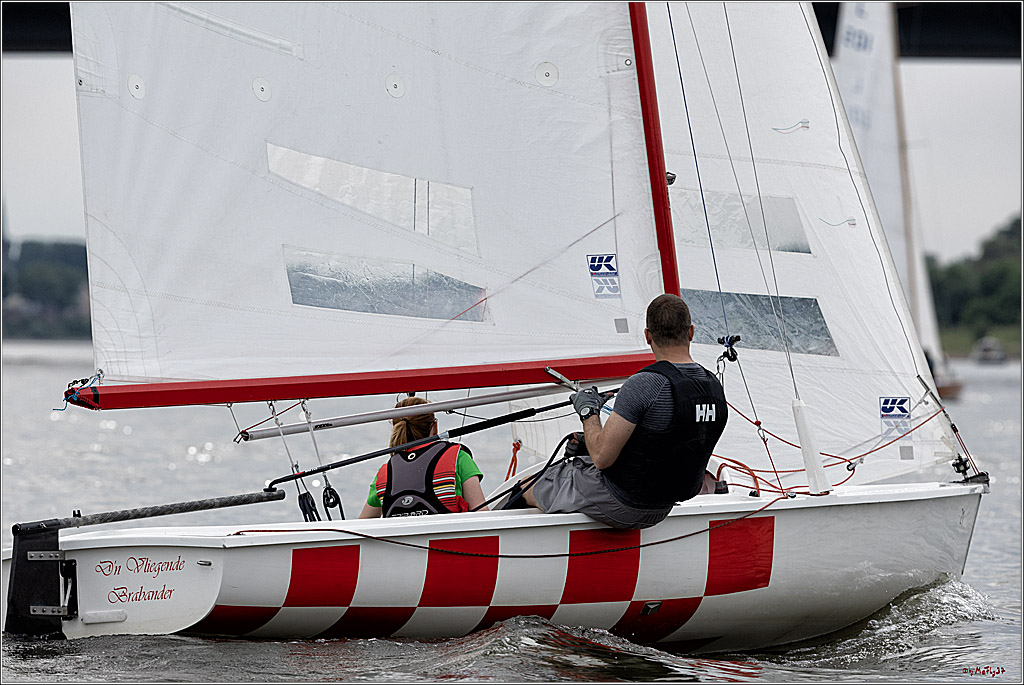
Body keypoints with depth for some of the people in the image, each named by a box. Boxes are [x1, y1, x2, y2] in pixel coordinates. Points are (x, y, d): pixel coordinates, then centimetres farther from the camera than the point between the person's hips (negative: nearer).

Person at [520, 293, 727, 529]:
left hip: (618, 504, -8)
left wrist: (588, 412, -7)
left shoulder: (642, 385, -28)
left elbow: (602, 457, -26)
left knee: (525, 490, 15)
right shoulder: (715, 388, -4)